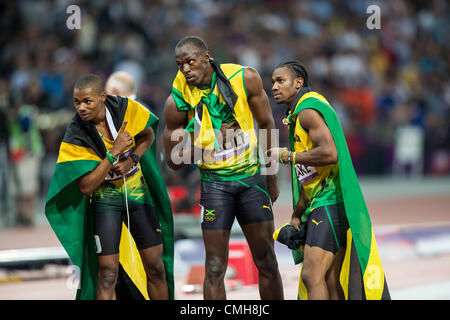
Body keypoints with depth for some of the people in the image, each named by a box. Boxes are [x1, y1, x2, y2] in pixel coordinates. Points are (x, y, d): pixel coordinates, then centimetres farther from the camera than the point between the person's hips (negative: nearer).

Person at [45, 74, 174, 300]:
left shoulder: (126, 108, -13)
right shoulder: (76, 137, -21)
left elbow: (148, 135, 7)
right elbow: (85, 187, -23)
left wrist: (132, 160, -13)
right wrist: (114, 152, -30)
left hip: (138, 191, 3)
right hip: (105, 199, -3)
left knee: (155, 267, 6)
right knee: (107, 272, -11)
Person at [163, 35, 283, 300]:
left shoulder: (245, 79, -9)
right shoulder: (177, 101, -12)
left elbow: (266, 125, 5)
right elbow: (174, 161, -3)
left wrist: (272, 177, 10)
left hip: (252, 176, 2)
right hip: (214, 182, -1)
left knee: (266, 261, 7)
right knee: (215, 268, -5)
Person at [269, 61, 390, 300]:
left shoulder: (308, 111, -10)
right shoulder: (297, 115, 21)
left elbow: (329, 153, -26)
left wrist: (287, 156, -14)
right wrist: (296, 217, 24)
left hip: (331, 204, -10)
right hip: (320, 206, 10)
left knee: (312, 276, -16)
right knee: (331, 282, 8)